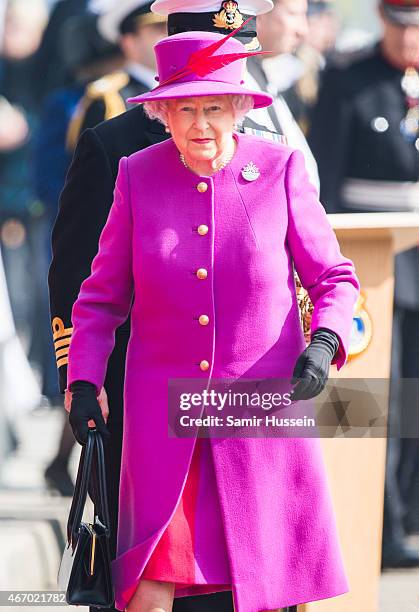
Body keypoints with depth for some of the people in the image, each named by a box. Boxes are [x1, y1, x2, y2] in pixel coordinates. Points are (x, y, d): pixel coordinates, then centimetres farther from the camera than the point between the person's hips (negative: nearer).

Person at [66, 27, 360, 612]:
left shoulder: (280, 169, -2)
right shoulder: (139, 175, 2)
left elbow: (334, 277, 5)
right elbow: (103, 295, 11)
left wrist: (324, 343, -13)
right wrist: (83, 382, 0)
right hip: (163, 405, 1)